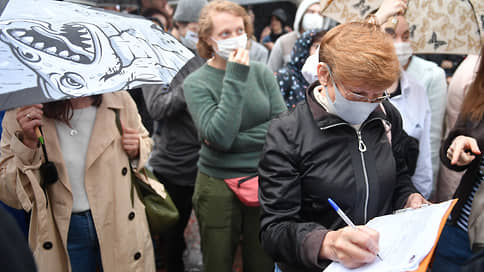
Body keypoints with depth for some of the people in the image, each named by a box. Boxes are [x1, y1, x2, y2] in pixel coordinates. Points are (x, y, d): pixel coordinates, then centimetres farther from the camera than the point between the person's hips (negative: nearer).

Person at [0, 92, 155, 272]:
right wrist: (28, 143, -24)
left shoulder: (119, 100, -7)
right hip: (64, 232, -1)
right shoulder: (19, 115, -11)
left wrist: (136, 150, -10)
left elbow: (145, 141, 13)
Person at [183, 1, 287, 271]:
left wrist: (234, 139, -14)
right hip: (218, 188, -2)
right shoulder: (196, 83, -7)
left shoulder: (262, 72, 1)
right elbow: (218, 137, -21)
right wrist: (235, 78, -19)